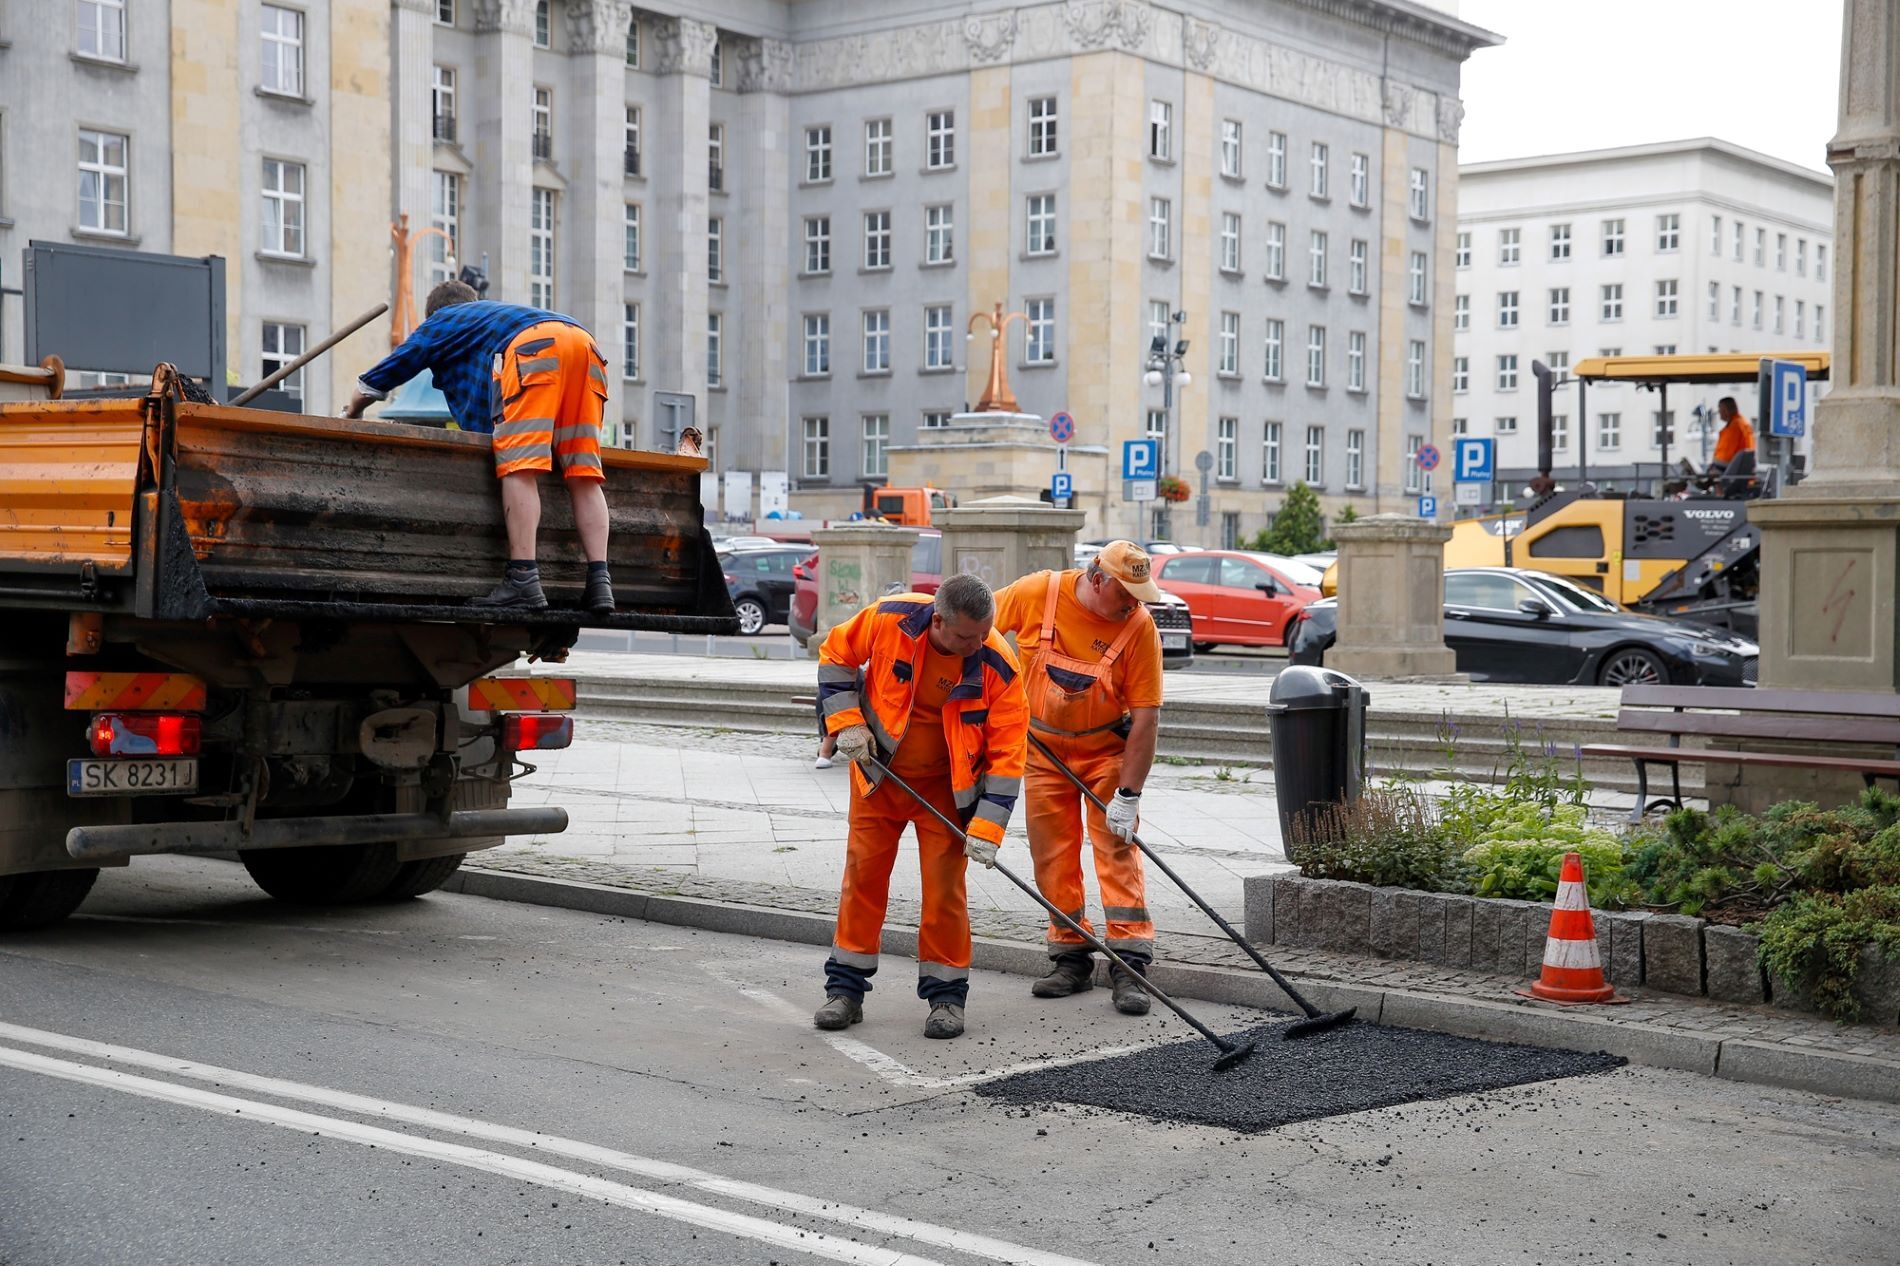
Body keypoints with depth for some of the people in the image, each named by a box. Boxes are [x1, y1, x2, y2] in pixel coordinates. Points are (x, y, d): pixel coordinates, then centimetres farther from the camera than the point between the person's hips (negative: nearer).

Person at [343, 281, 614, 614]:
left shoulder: (441, 321, 30)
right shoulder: (499, 314, 45)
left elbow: (372, 383, 36)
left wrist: (351, 416, 53)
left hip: (533, 347, -6)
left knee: (519, 467, -10)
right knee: (583, 473, 1)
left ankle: (523, 580, -20)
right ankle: (599, 581, -10)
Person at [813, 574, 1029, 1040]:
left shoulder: (997, 667, -24)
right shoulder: (889, 619, -23)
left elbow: (1007, 754, -19)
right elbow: (836, 655, -3)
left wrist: (987, 827, -24)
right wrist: (846, 721, -12)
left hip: (945, 787, -1)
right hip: (878, 773, 1)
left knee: (945, 886, -2)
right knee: (863, 875, 5)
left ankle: (946, 993, 12)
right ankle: (845, 989, 16)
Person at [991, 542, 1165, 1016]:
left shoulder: (1140, 626, -23)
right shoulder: (1036, 593, -19)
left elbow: (1146, 717, -22)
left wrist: (1128, 794, -24)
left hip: (1107, 750, -2)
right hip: (1044, 749, 2)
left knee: (1118, 848, -10)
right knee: (1053, 854, 5)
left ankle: (1129, 966, -10)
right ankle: (1071, 958, 16)